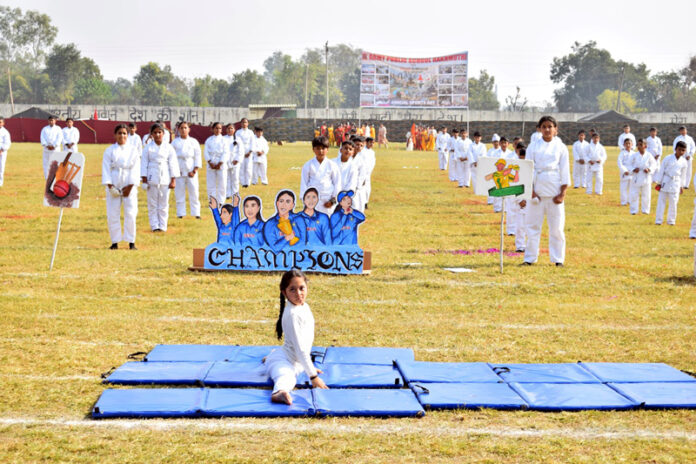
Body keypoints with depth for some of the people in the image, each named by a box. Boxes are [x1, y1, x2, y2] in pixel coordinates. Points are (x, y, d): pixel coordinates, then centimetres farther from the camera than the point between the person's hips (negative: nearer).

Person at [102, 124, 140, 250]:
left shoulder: (133, 150, 4)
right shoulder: (109, 151, 4)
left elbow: (135, 170, 0)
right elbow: (106, 169, 1)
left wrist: (130, 187, -8)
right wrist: (110, 186, -9)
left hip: (129, 186, 0)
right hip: (113, 185, 0)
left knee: (130, 213, -4)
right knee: (112, 214, -1)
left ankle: (131, 242, 5)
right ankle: (115, 242, 9)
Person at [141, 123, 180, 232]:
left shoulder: (168, 147, 3)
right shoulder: (148, 148, 1)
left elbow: (173, 164, 5)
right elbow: (144, 163, 3)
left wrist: (173, 180, 1)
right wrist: (144, 179, -2)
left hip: (165, 179, 0)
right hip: (152, 178, 0)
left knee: (164, 204, 4)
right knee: (152, 204, 2)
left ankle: (163, 226, 11)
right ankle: (154, 226, 7)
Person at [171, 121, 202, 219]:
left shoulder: (193, 142, 5)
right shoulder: (175, 142, 5)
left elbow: (198, 157, 4)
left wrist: (194, 171, -4)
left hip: (191, 171, 0)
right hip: (179, 170, 0)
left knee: (194, 192, -3)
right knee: (179, 193, 1)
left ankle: (196, 213, 4)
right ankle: (180, 213, 8)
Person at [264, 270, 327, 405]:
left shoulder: (304, 306, 5)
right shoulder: (292, 314, -23)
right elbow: (299, 348, -24)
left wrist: (310, 367, 24)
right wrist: (313, 376, -24)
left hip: (296, 361, 10)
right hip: (282, 361, -10)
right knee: (286, 377, -43)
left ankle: (270, 358, 53)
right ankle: (279, 392, -73)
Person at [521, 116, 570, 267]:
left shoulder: (561, 147, 4)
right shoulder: (533, 147, 4)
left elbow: (565, 171, 3)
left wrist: (562, 193, -3)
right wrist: (531, 191, -6)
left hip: (555, 190, 0)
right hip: (537, 190, 0)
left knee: (556, 226, 1)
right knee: (533, 225, 3)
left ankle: (558, 259, 10)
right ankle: (530, 258, 11)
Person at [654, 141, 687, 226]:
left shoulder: (683, 162, 2)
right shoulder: (668, 158, -7)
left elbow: (682, 174, 12)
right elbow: (661, 170, -3)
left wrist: (681, 186, 15)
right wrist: (658, 183, -3)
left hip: (675, 184, 2)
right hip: (665, 182, -2)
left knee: (673, 203, 4)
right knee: (661, 201, 1)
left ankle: (671, 220, 18)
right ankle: (658, 220, 9)